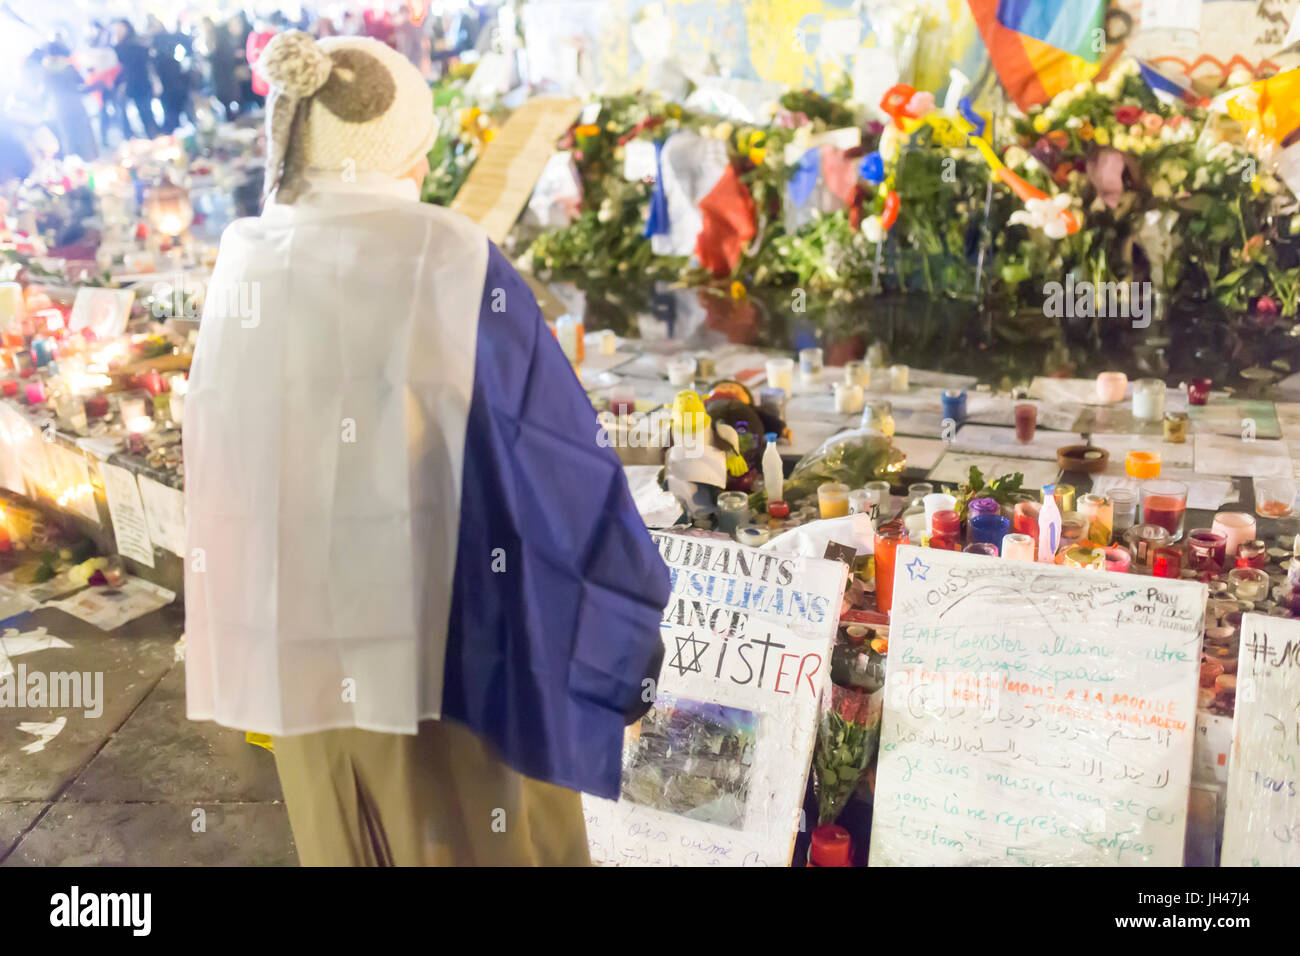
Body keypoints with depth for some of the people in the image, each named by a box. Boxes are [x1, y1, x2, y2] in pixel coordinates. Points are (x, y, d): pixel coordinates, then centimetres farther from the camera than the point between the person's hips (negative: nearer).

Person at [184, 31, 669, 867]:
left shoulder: (246, 272, 0)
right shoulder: (452, 266, -14)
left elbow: (228, 467, 9)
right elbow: (562, 462, -13)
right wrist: (632, 629, -3)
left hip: (299, 648, 5)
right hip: (450, 649, -5)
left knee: (348, 845, 23)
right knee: (487, 840, 14)